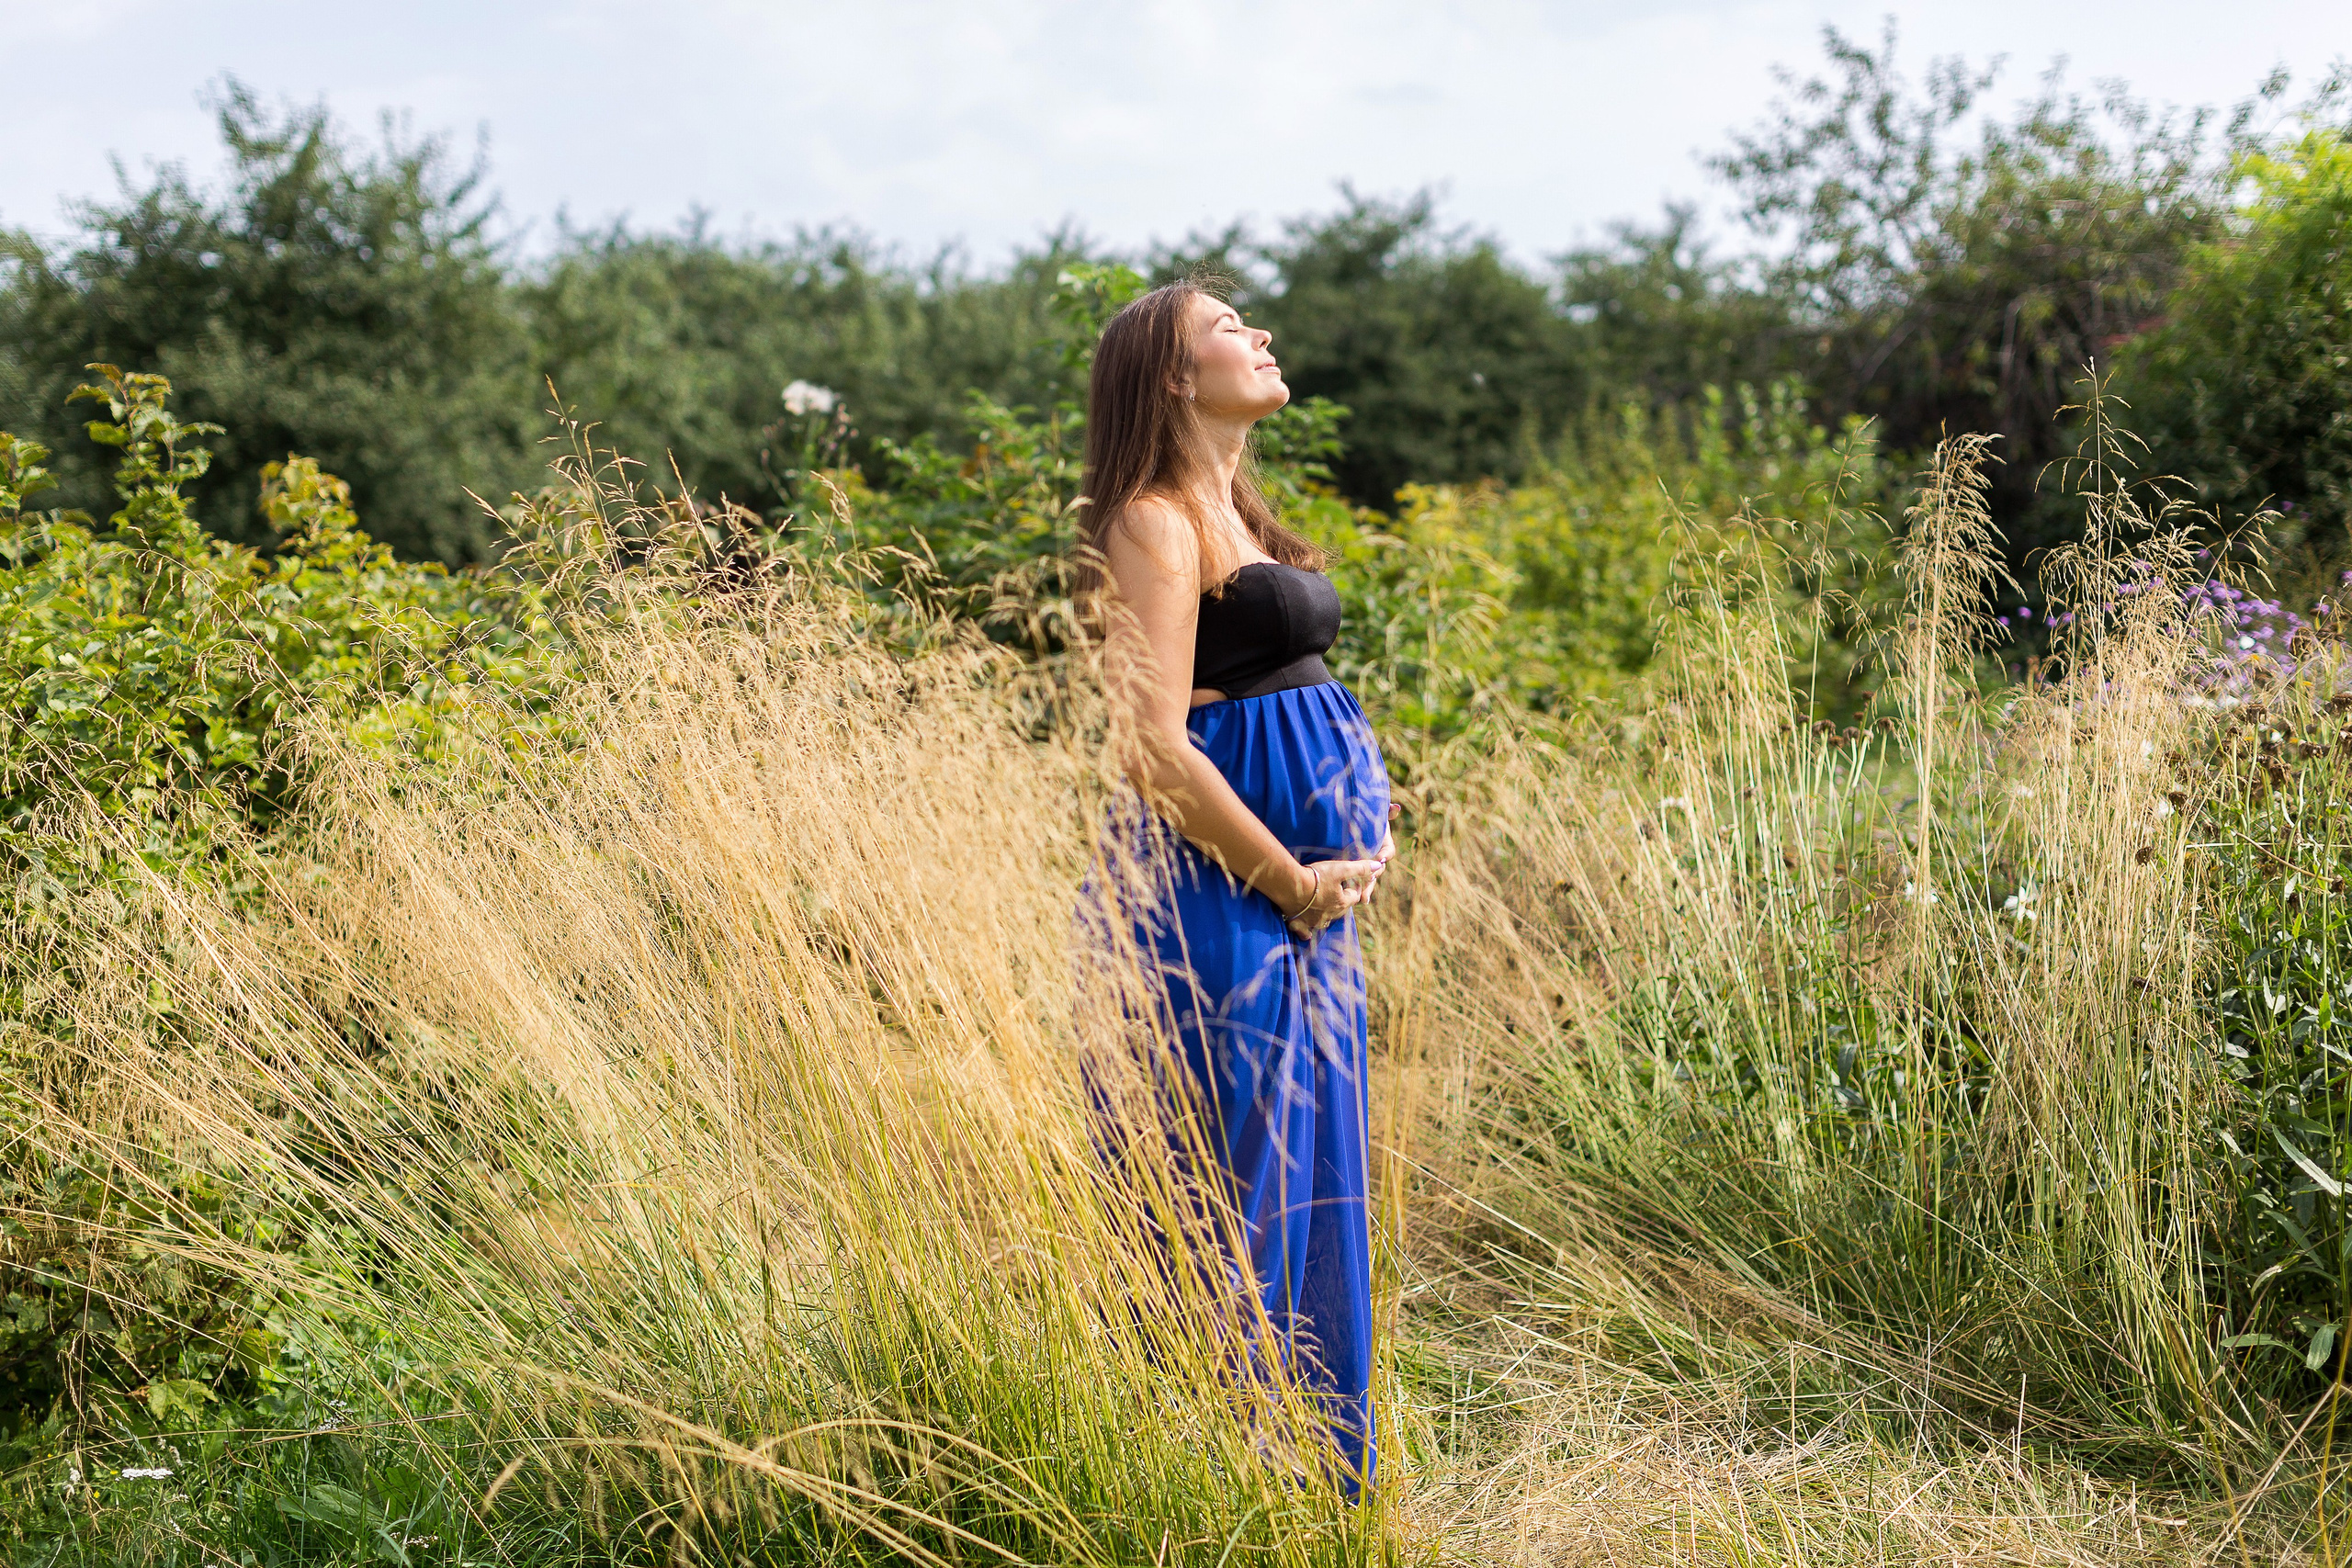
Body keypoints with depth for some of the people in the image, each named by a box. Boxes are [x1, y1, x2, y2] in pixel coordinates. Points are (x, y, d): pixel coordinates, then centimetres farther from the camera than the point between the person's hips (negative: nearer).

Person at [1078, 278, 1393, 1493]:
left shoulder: (1234, 513, 16)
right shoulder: (1156, 522, -12)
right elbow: (1156, 747, -20)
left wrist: (1343, 865, 6)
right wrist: (1290, 882, -13)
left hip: (1306, 894, 9)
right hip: (1224, 895, -9)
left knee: (1309, 1187, 15)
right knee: (1236, 1191, -2)